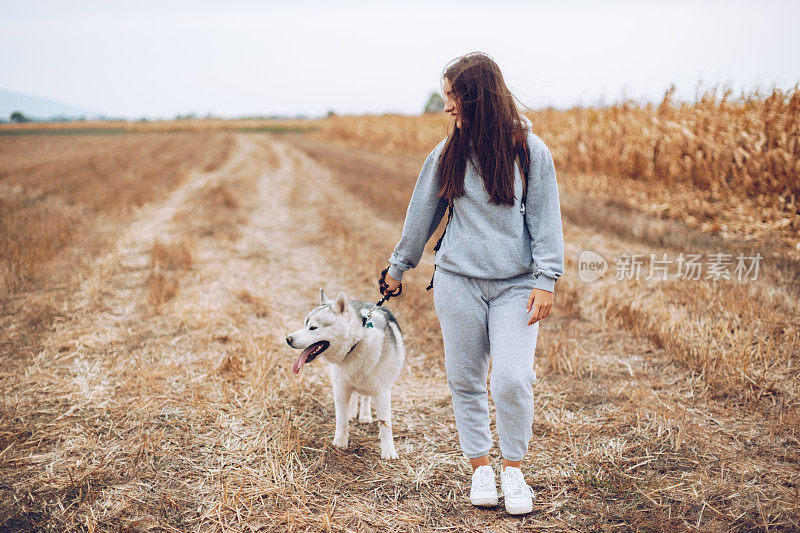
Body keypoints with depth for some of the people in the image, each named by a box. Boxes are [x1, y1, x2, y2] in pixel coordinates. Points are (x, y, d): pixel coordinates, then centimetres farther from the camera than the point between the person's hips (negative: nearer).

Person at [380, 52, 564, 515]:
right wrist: (400, 264, 22)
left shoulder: (529, 150, -2)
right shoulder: (448, 153, 5)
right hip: (458, 281, 3)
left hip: (516, 285, -2)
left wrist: (547, 278, -9)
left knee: (513, 380, -10)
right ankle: (480, 467, 23)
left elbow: (545, 217, -1)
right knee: (466, 380, 7)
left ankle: (514, 469, 11)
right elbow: (424, 211, 15)